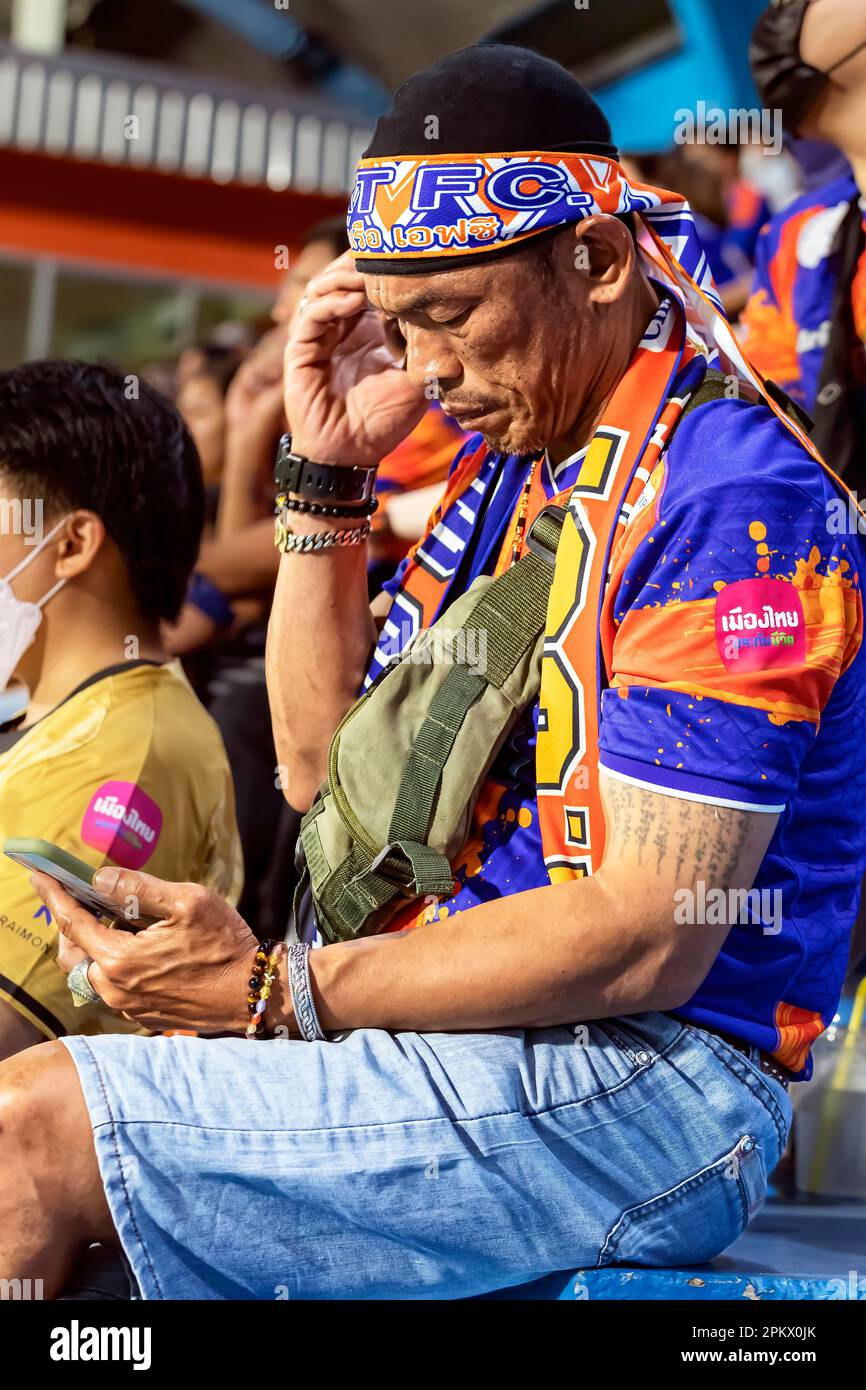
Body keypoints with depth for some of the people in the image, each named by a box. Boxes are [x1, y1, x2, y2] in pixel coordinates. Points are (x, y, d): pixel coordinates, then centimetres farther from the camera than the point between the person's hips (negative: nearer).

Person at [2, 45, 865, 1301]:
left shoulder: (731, 496, -16)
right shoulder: (513, 461, 12)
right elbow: (326, 763, 14)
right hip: (491, 1030, 9)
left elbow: (649, 941, -22)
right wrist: (330, 467, 4)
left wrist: (276, 989, -21)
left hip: (647, 1082, -9)